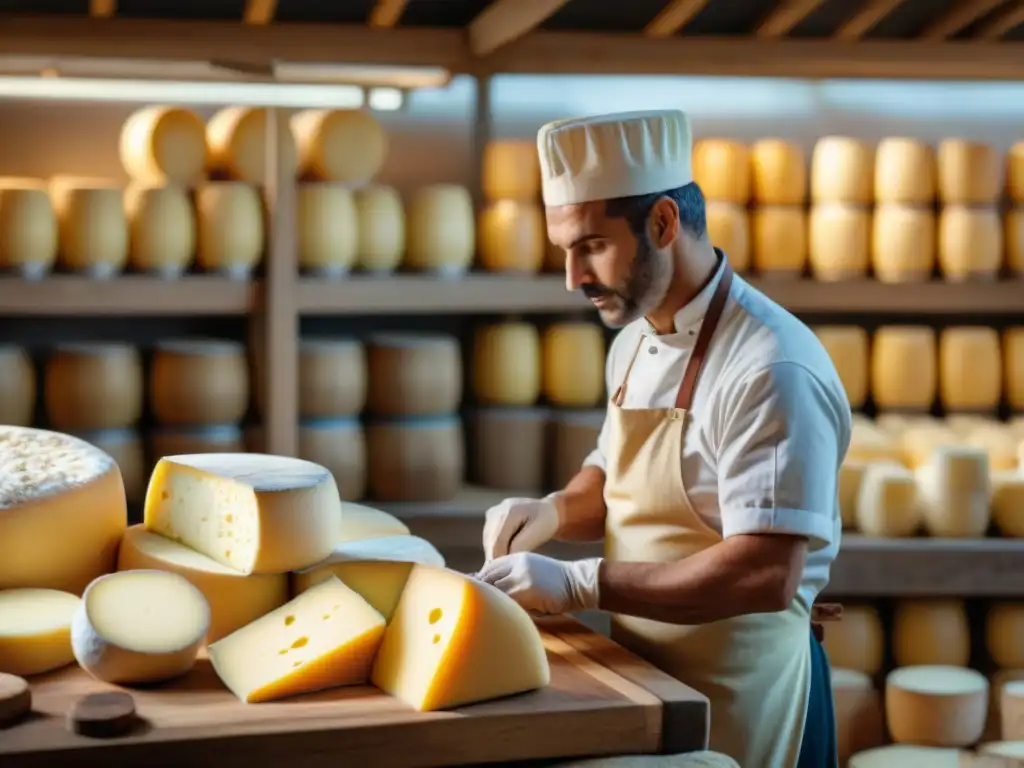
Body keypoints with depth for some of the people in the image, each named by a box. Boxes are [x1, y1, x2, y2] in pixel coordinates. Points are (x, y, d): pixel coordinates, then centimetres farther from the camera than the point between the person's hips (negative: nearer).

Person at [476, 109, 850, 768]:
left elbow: (767, 575, -28)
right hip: (645, 684, 8)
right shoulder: (636, 340, 5)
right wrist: (555, 513, -2)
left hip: (735, 704, -8)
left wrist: (578, 584, -28)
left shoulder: (770, 369, -23)